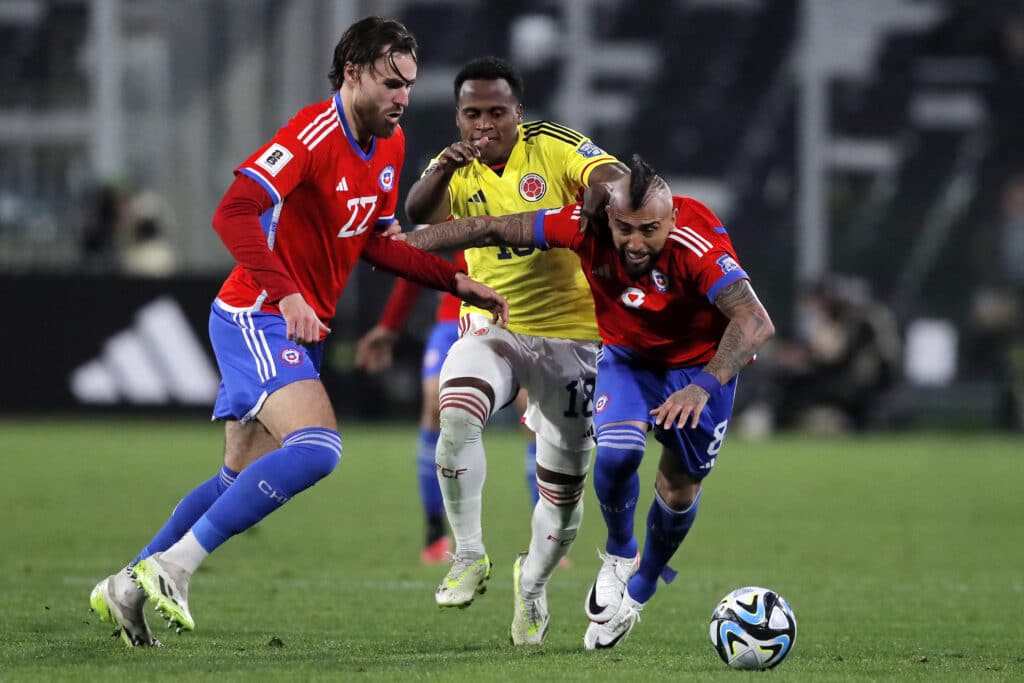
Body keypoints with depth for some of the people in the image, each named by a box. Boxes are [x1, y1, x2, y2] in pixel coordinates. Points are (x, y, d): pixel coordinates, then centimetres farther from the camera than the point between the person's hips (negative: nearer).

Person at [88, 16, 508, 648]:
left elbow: (373, 243, 19)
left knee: (242, 479, 14)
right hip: (258, 318, -10)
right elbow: (235, 213, -29)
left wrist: (457, 280, 10)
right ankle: (173, 566, -23)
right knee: (317, 448, -27)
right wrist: (285, 294, -39)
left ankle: (128, 588, 25)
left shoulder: (390, 145, 9)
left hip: (299, 329, 10)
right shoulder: (315, 133, -20)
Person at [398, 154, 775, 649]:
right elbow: (494, 230, -16)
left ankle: (640, 590, 34)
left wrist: (704, 386, -60)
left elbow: (755, 322, -47)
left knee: (680, 487, 5)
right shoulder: (586, 226, -28)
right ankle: (619, 557, 6)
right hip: (626, 357, 1)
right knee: (617, 450, -24)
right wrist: (407, 242, -18)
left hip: (701, 363, -1)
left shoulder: (697, 242, -38)